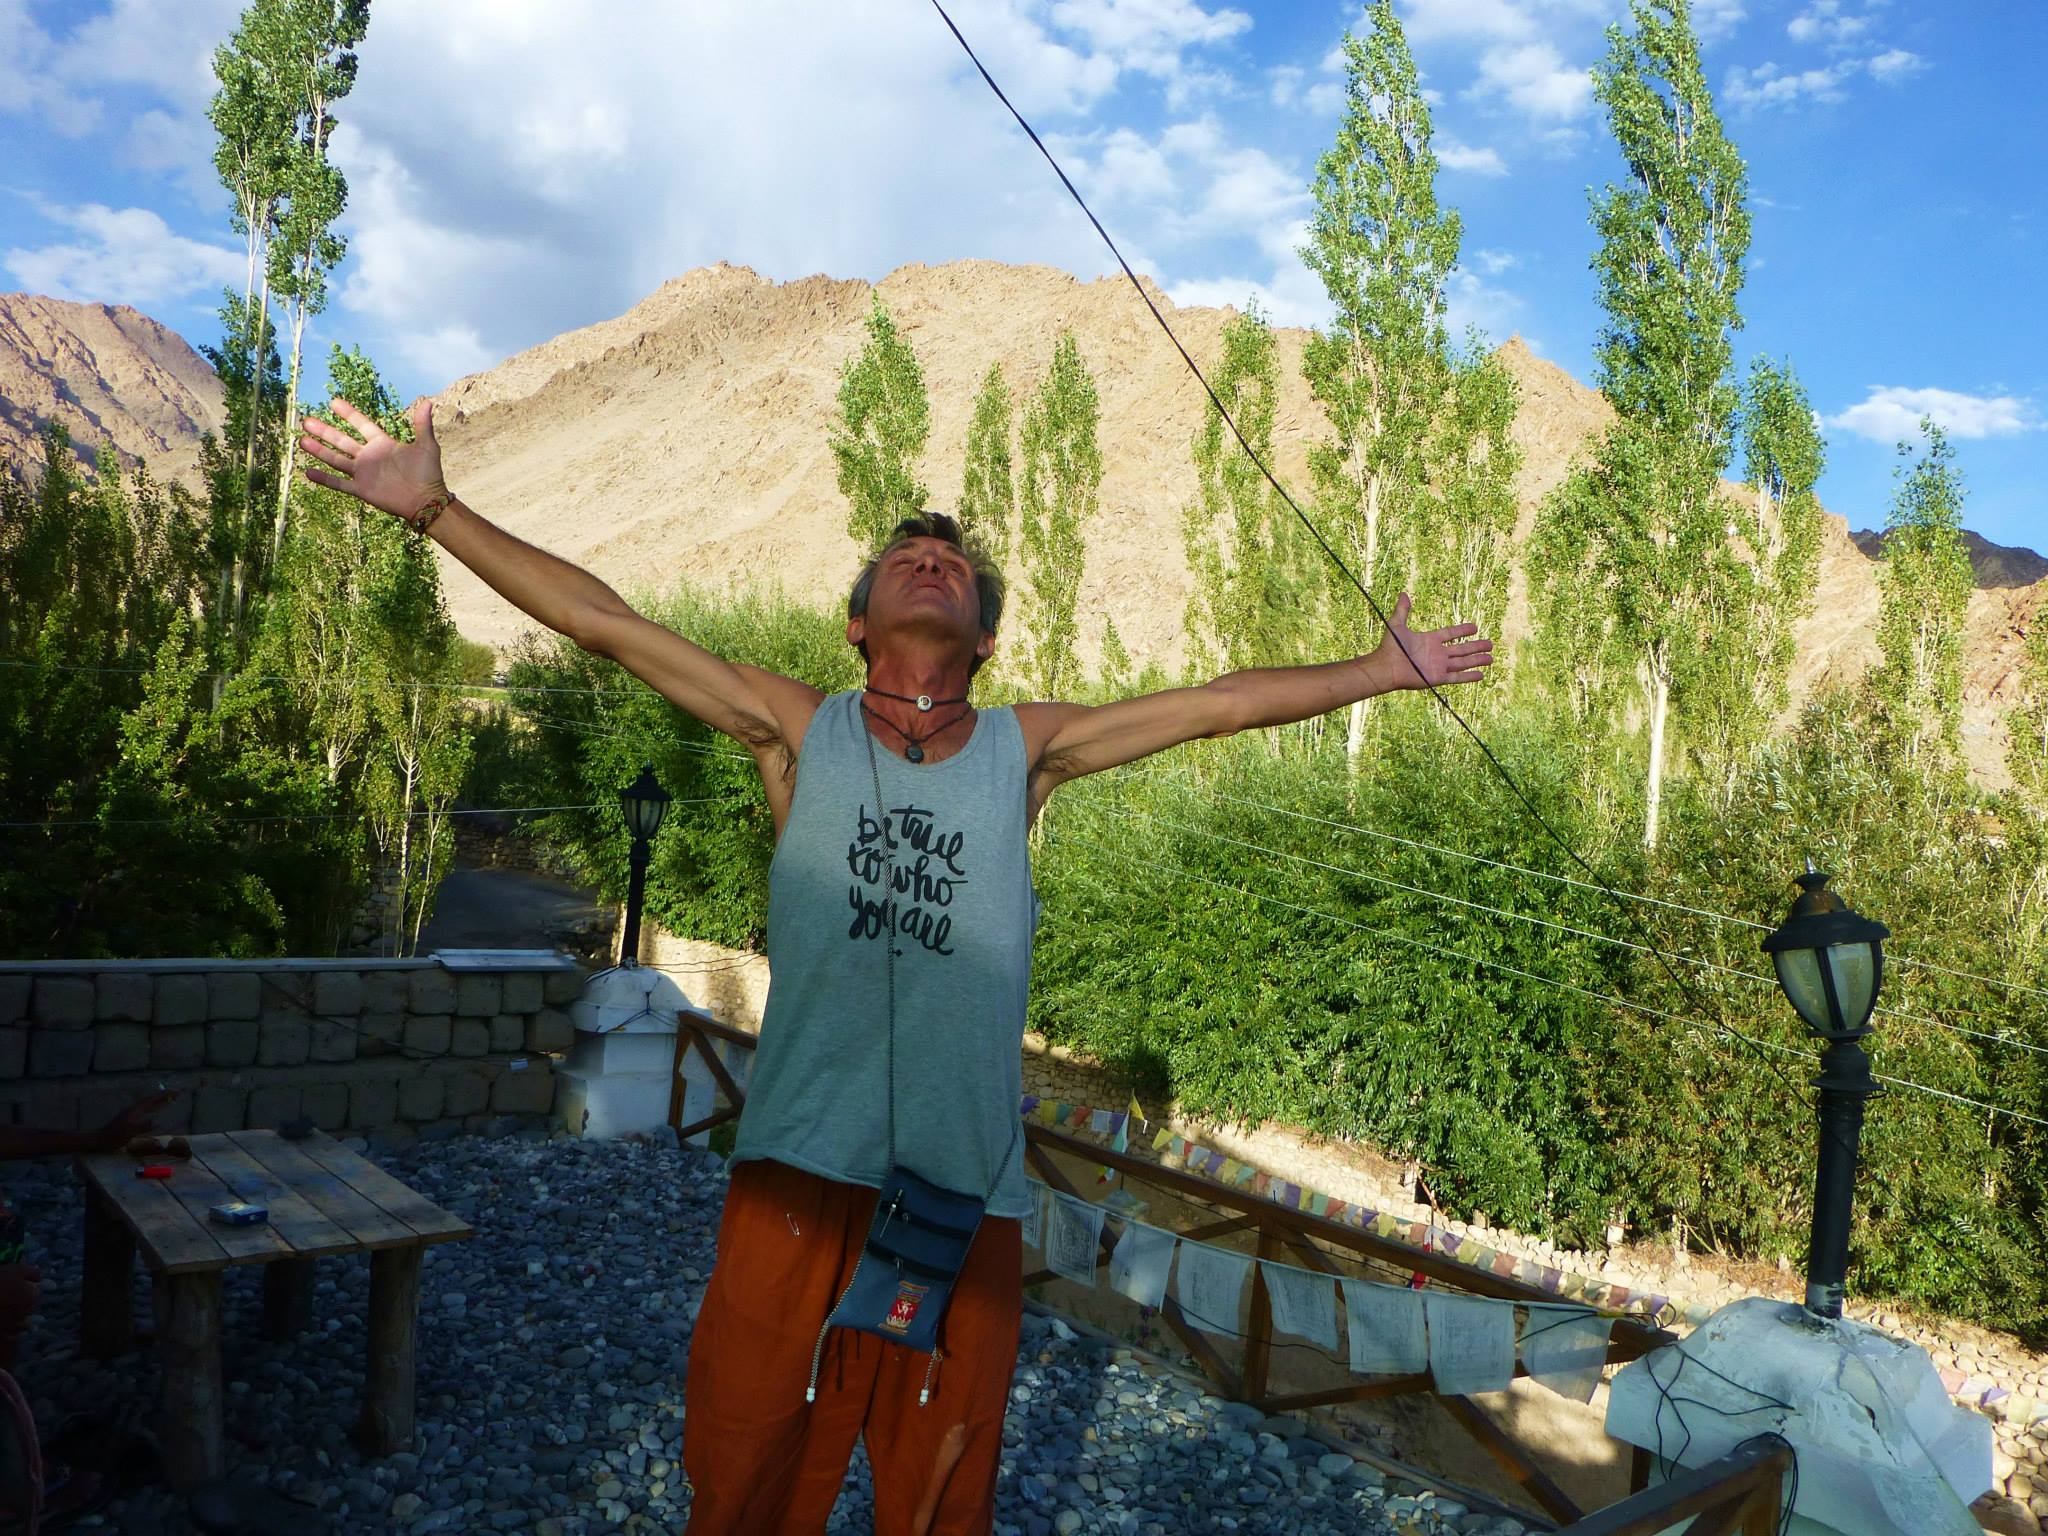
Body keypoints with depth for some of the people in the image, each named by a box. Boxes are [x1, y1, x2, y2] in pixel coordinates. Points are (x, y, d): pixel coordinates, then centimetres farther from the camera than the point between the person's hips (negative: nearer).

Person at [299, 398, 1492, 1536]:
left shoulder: (1024, 752, 7)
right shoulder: (801, 734, 4)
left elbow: (1223, 702, 12)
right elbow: (604, 625, 0)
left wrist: (1391, 669, 18)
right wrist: (435, 508, -3)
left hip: (966, 1194, 1)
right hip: (802, 1177, -1)